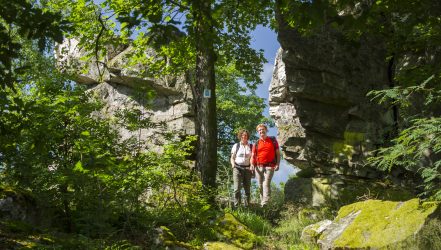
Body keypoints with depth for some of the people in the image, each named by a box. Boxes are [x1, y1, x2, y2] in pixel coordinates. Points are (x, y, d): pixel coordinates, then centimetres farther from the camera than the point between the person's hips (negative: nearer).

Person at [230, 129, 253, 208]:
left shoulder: (251, 146, 11)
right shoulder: (236, 146, 10)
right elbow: (232, 158, 11)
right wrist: (233, 164, -9)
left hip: (247, 169, 2)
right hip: (237, 168, -2)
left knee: (247, 188, 5)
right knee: (237, 188, -12)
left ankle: (247, 205, 14)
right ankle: (236, 205, -9)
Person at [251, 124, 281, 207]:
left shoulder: (273, 140, 8)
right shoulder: (256, 143, 12)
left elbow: (278, 153, 8)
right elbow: (253, 155, 11)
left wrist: (277, 164, -4)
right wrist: (252, 164, -7)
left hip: (269, 166, -3)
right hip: (258, 167, 3)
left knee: (266, 184, -17)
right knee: (260, 185, 5)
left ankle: (265, 203, -26)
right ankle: (262, 202, 14)